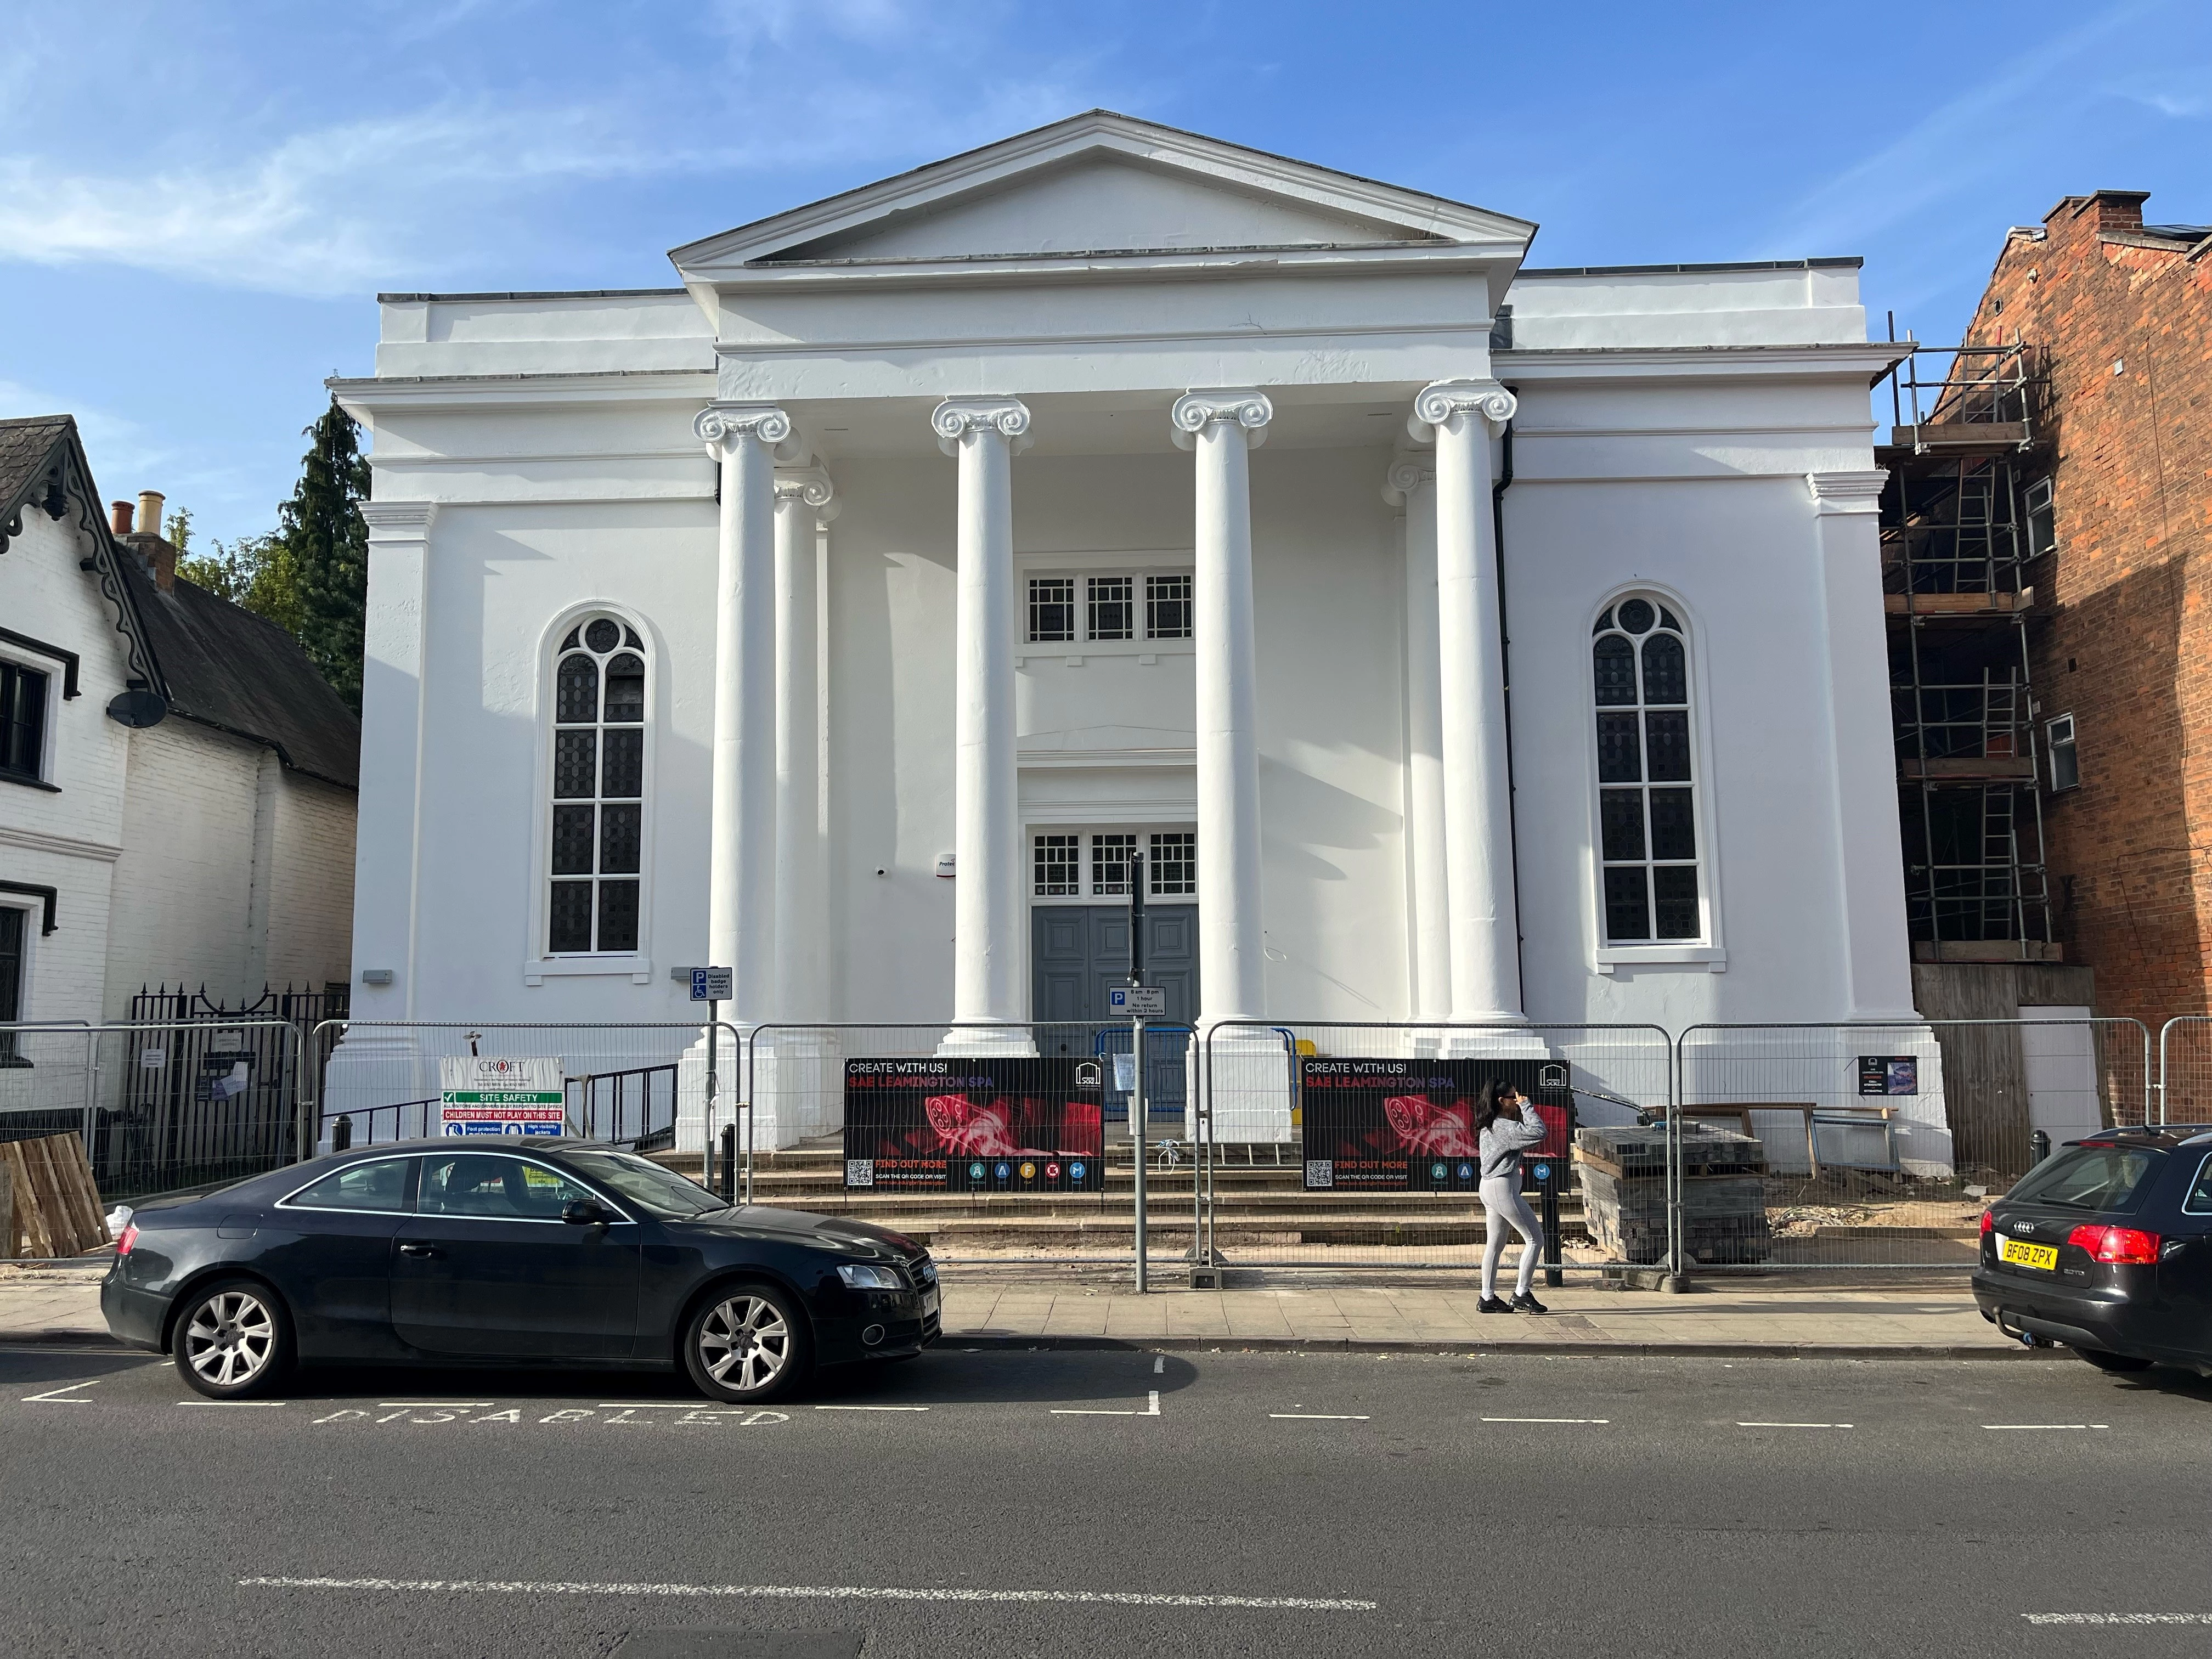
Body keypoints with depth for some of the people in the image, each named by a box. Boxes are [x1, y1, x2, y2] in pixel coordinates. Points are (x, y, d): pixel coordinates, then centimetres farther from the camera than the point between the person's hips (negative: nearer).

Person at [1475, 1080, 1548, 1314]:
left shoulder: (1489, 1126, 13)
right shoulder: (1503, 1126, -18)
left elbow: (1519, 1141, 20)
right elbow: (1538, 1133, -24)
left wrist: (1523, 1109, 10)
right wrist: (1526, 1106, -14)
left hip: (1491, 1187, 10)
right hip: (1503, 1188, -10)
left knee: (1495, 1244, 14)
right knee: (1535, 1239, -2)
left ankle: (1487, 1298, 16)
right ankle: (1521, 1294, -1)